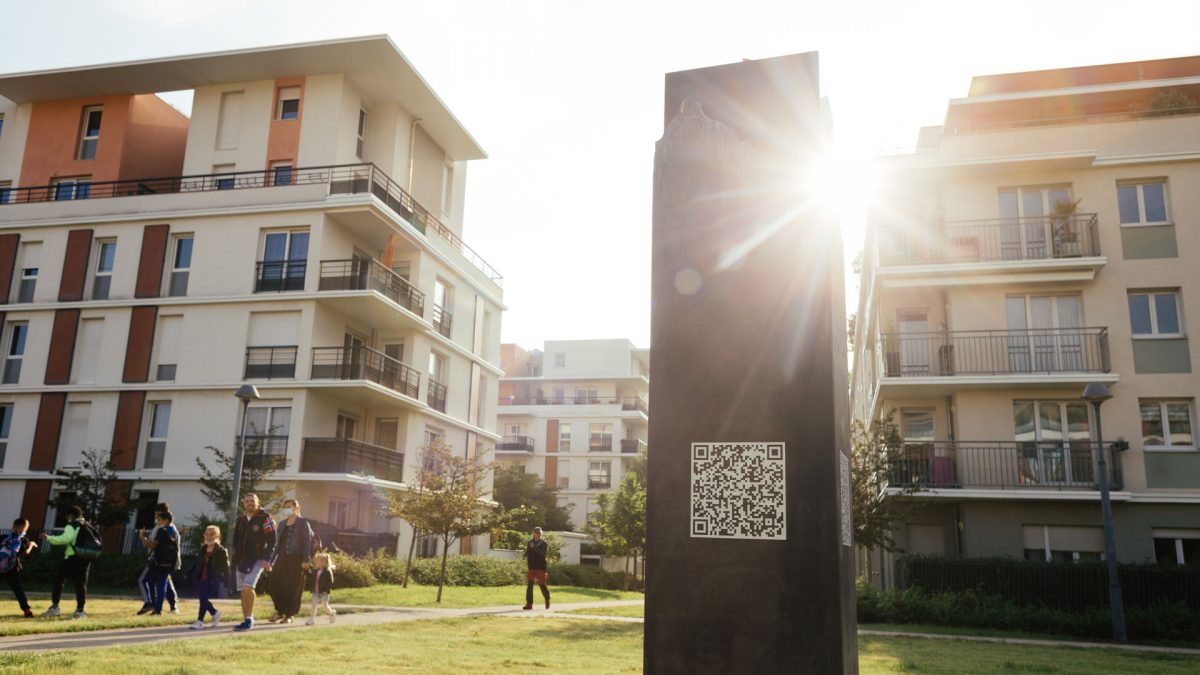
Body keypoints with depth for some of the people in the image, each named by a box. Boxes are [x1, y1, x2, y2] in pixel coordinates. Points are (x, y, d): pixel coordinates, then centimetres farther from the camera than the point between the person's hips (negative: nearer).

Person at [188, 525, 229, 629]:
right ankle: (215, 613, 30)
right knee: (203, 599, 7)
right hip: (201, 579, 6)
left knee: (204, 598, -11)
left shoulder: (221, 551, -5)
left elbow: (225, 567, -5)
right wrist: (190, 574, 8)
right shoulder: (202, 549, 12)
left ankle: (200, 621, -3)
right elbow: (197, 564, 18)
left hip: (213, 580, -6)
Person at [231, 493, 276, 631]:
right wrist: (236, 557, 14)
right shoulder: (241, 520, 13)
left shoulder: (265, 518, -8)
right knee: (243, 591, 8)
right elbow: (236, 540, 22)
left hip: (258, 559, -7)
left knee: (248, 587, -19)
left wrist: (267, 559, -18)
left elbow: (272, 540, -12)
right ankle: (247, 620, 17)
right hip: (242, 560, 7)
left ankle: (249, 619, -13)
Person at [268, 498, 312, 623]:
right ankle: (280, 611, 13)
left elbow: (307, 541, -5)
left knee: (294, 587, -1)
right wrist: (272, 560, 14)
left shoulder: (303, 522, 0)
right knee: (276, 583, -4)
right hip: (282, 557, 5)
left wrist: (305, 560, -13)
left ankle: (289, 614, 8)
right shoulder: (282, 523, 16)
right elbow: (278, 542, 19)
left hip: (296, 558, -5)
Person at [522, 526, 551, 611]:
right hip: (531, 567, 4)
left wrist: (534, 547, -20)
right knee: (529, 584, -3)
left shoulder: (543, 543, -2)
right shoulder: (530, 542, 11)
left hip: (540, 567, -4)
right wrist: (526, 558, 1)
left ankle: (547, 599, 26)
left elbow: (543, 553, -17)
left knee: (542, 584, 1)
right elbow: (527, 553, 18)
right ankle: (529, 604, -1)